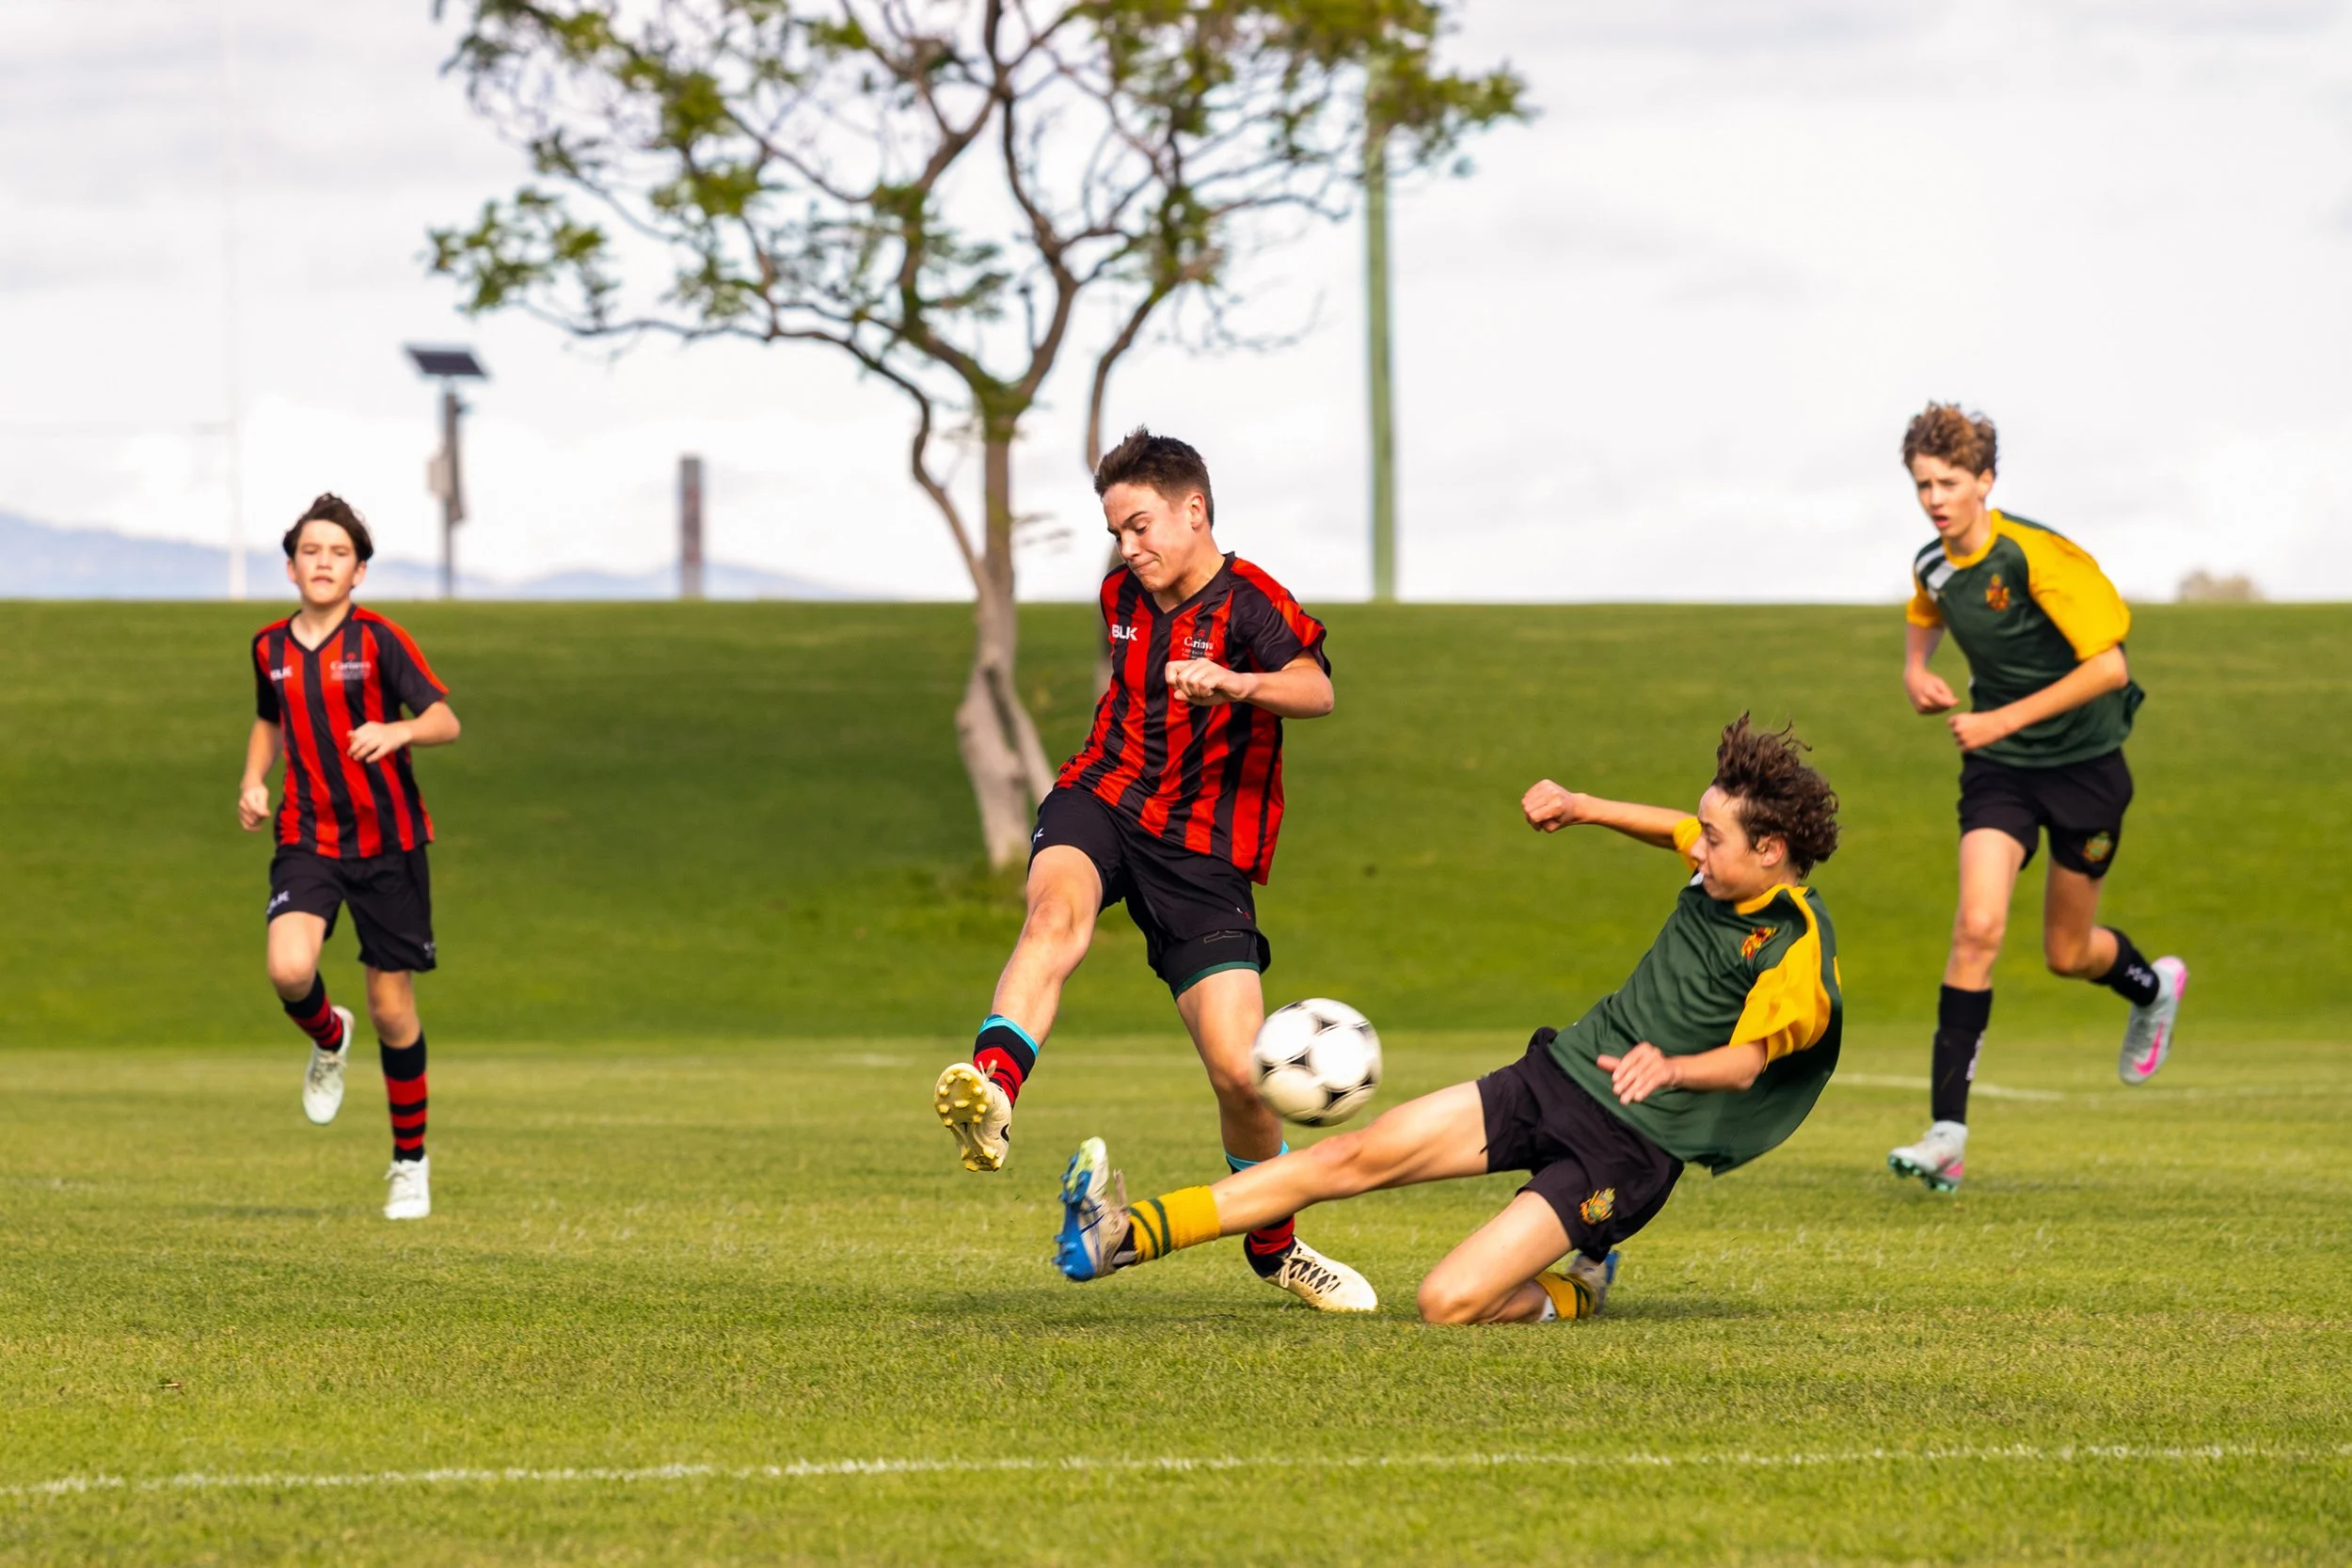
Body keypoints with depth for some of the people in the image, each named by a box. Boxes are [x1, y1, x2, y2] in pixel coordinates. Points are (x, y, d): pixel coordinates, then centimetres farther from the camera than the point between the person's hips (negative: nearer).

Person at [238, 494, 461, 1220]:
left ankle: (410, 1162, 19)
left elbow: (446, 720, -15)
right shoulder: (270, 647, 5)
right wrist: (254, 781, 7)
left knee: (392, 1008, 2)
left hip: (387, 840, -2)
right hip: (307, 838, 2)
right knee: (289, 969, -24)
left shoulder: (378, 640, -8)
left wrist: (399, 731, -36)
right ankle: (329, 1039, 13)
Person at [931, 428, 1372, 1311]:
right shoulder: (1123, 597, 10)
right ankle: (989, 1094, -59)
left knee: (1240, 1072, -9)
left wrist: (1232, 683, -51)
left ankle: (1274, 1247, 19)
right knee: (1057, 910, -35)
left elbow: (1316, 690, -34)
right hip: (1104, 805, 3)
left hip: (1201, 851, -3)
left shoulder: (1247, 602, -11)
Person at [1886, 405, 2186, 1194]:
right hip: (1998, 771, 4)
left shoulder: (2037, 557, -23)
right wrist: (1915, 670, 4)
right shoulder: (1932, 565, -2)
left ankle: (2151, 985, 48)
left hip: (2084, 763, -4)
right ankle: (1947, 1133, -19)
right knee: (1977, 927, -17)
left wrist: (2004, 720, -25)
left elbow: (2108, 664, -25)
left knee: (2067, 954, 9)